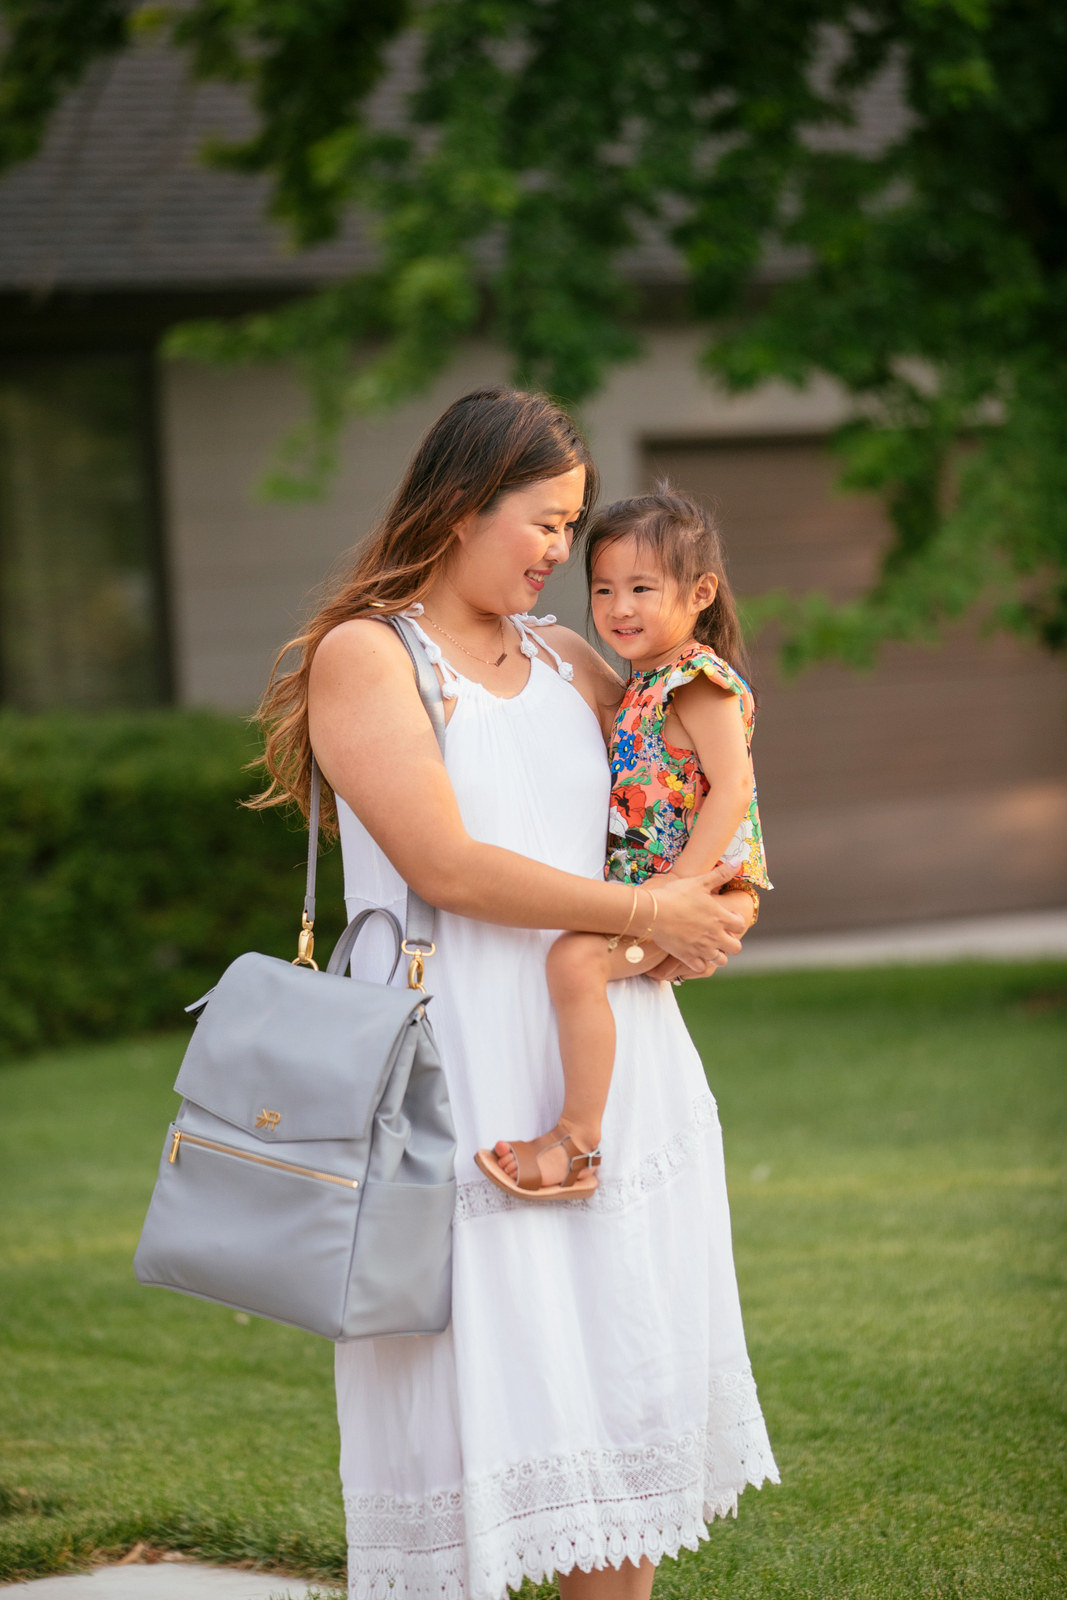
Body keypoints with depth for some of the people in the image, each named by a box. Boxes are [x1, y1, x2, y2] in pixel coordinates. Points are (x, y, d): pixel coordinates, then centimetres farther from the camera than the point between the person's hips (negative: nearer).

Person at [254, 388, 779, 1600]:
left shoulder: (569, 665, 14)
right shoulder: (364, 655, -5)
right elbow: (445, 865, -14)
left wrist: (721, 908, 1)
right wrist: (645, 914, -11)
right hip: (465, 1080, -6)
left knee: (625, 1387, 7)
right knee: (479, 1399, -6)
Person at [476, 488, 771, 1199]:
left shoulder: (702, 683, -12)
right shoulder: (643, 684, 17)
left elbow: (731, 789, -21)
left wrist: (677, 886, -27)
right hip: (637, 883, 11)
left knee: (575, 957, -30)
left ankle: (576, 1143, -28)